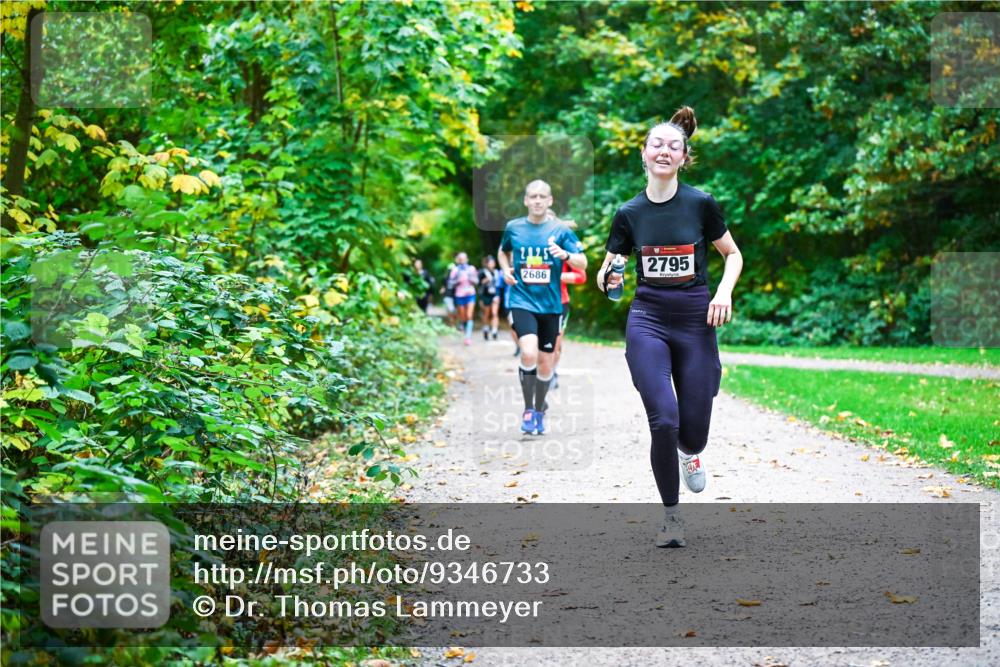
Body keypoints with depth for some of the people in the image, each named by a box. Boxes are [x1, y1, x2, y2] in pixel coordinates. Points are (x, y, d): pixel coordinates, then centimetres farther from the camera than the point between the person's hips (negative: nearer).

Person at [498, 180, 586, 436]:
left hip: (550, 305, 1)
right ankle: (528, 410, -5)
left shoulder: (560, 230, 0)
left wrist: (565, 254, -22)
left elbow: (583, 263, -2)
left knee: (545, 363, 9)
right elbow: (503, 251, 24)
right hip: (522, 302, -1)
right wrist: (506, 270, 4)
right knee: (529, 354, -22)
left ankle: (539, 411, 31)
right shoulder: (513, 227, 3)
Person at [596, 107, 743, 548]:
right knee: (663, 421, -14)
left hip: (695, 321, 0)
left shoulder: (701, 204, -3)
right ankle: (671, 515, 7)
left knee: (693, 429, -2)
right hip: (647, 320, 0)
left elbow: (733, 254, 8)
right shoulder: (629, 213, 2)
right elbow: (608, 271, 9)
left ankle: (690, 454, 40)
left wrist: (725, 291, -10)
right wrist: (608, 279, -14)